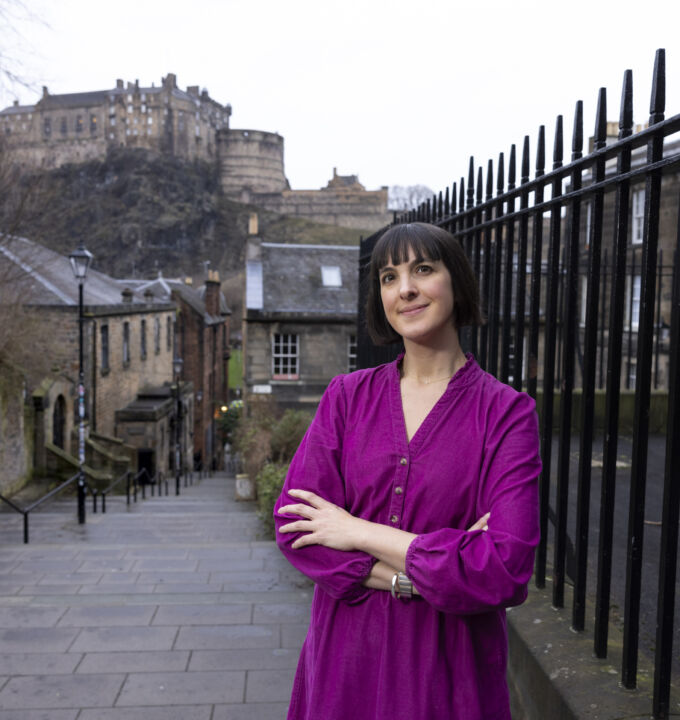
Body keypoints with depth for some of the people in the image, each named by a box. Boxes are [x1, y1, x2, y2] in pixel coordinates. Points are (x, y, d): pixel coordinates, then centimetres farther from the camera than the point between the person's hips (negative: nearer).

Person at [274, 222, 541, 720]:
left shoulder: (507, 412, -9)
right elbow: (294, 524, -7)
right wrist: (408, 578, -18)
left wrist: (361, 533, -16)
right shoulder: (348, 396, -1)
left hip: (448, 668, -2)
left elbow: (506, 571, -18)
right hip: (345, 658, 2)